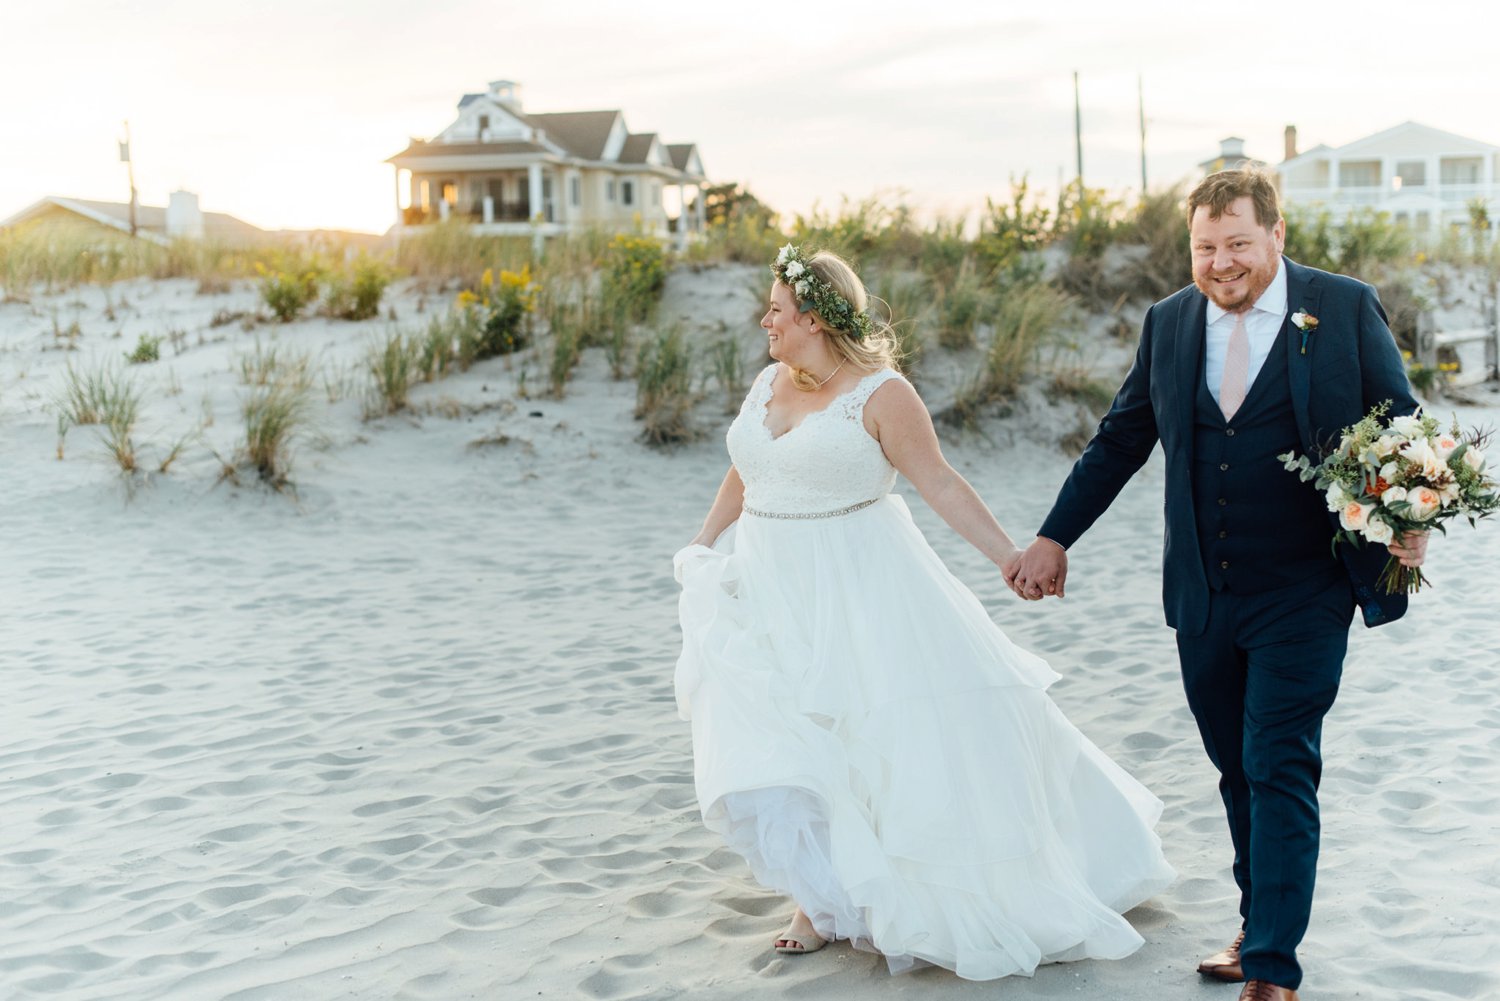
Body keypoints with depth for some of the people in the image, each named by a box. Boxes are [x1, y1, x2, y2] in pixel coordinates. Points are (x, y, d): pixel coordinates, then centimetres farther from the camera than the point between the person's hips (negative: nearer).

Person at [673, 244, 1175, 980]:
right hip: (772, 592, 5)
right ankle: (830, 899, 15)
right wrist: (702, 548, 23)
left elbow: (942, 486, -11)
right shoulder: (768, 383, 8)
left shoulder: (881, 394, -11)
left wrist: (1010, 557, -16)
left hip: (859, 592, -5)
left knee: (891, 729, 1)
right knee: (776, 752, 0)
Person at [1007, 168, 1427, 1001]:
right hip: (1203, 596, 4)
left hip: (1302, 595, -4)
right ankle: (1258, 926, 31)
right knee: (1237, 770, 15)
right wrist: (1055, 538, 15)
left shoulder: (1346, 309, -3)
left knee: (1281, 769, -6)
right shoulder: (1168, 323, 7)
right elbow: (1118, 442, 15)